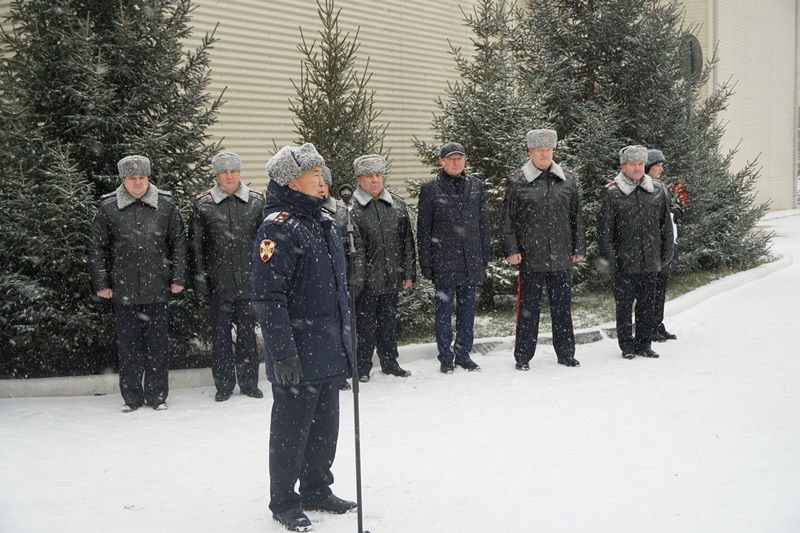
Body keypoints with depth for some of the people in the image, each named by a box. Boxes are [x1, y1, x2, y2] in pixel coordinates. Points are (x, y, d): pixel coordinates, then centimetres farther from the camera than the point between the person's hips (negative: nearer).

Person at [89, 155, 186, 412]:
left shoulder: (166, 205, 4)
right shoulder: (107, 208, 1)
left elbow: (179, 244, 8)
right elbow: (96, 248, 6)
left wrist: (178, 278, 3)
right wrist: (101, 283, 2)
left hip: (158, 290, 0)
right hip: (124, 291, 0)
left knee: (158, 344, 5)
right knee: (128, 345, 6)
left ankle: (157, 395, 17)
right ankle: (132, 397, 18)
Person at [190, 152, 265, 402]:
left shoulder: (256, 201, 5)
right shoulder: (203, 204, 1)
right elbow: (196, 242, 3)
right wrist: (200, 273, -2)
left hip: (249, 280, 1)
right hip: (219, 281, -1)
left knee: (247, 331, 9)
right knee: (220, 333, 5)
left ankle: (249, 382, 19)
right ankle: (224, 384, 15)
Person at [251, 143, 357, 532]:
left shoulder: (322, 221, 12)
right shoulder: (278, 228, -17)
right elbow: (269, 298, -20)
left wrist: (346, 338, 21)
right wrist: (283, 353, -22)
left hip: (330, 350, 8)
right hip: (299, 355, -8)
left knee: (325, 425, 17)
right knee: (292, 428, 5)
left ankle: (317, 490, 32)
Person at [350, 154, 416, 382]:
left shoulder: (397, 204, 9)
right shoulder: (351, 207, -7)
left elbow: (407, 240, 12)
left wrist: (408, 272, 9)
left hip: (392, 277, 4)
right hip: (365, 279, -4)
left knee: (389, 320, 15)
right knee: (365, 322, 4)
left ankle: (390, 361, 28)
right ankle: (363, 365, 16)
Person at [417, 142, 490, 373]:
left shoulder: (476, 186, 9)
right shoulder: (430, 188, -3)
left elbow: (483, 223, 14)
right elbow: (423, 228, -1)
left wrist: (485, 255, 10)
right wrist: (426, 262, -5)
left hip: (471, 259, 4)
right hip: (444, 259, -4)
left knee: (467, 307, 10)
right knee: (444, 308, 2)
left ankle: (463, 354, 21)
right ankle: (446, 357, 11)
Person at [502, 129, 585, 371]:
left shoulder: (568, 180, 9)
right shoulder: (517, 182, -1)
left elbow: (576, 217, 14)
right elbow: (508, 219, 0)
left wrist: (578, 248, 12)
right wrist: (512, 249, -6)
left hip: (561, 258, 3)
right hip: (530, 258, -3)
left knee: (562, 308, 11)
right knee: (528, 308, 4)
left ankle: (566, 353, 22)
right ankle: (523, 356, 14)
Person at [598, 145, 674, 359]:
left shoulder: (658, 190, 6)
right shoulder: (613, 193, -5)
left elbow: (666, 225, 13)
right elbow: (604, 230, -4)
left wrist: (666, 254, 10)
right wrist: (610, 259, -8)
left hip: (650, 262, 3)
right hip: (625, 263, -3)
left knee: (647, 305, 10)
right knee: (624, 305, 4)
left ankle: (644, 344, 21)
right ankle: (627, 345, 15)